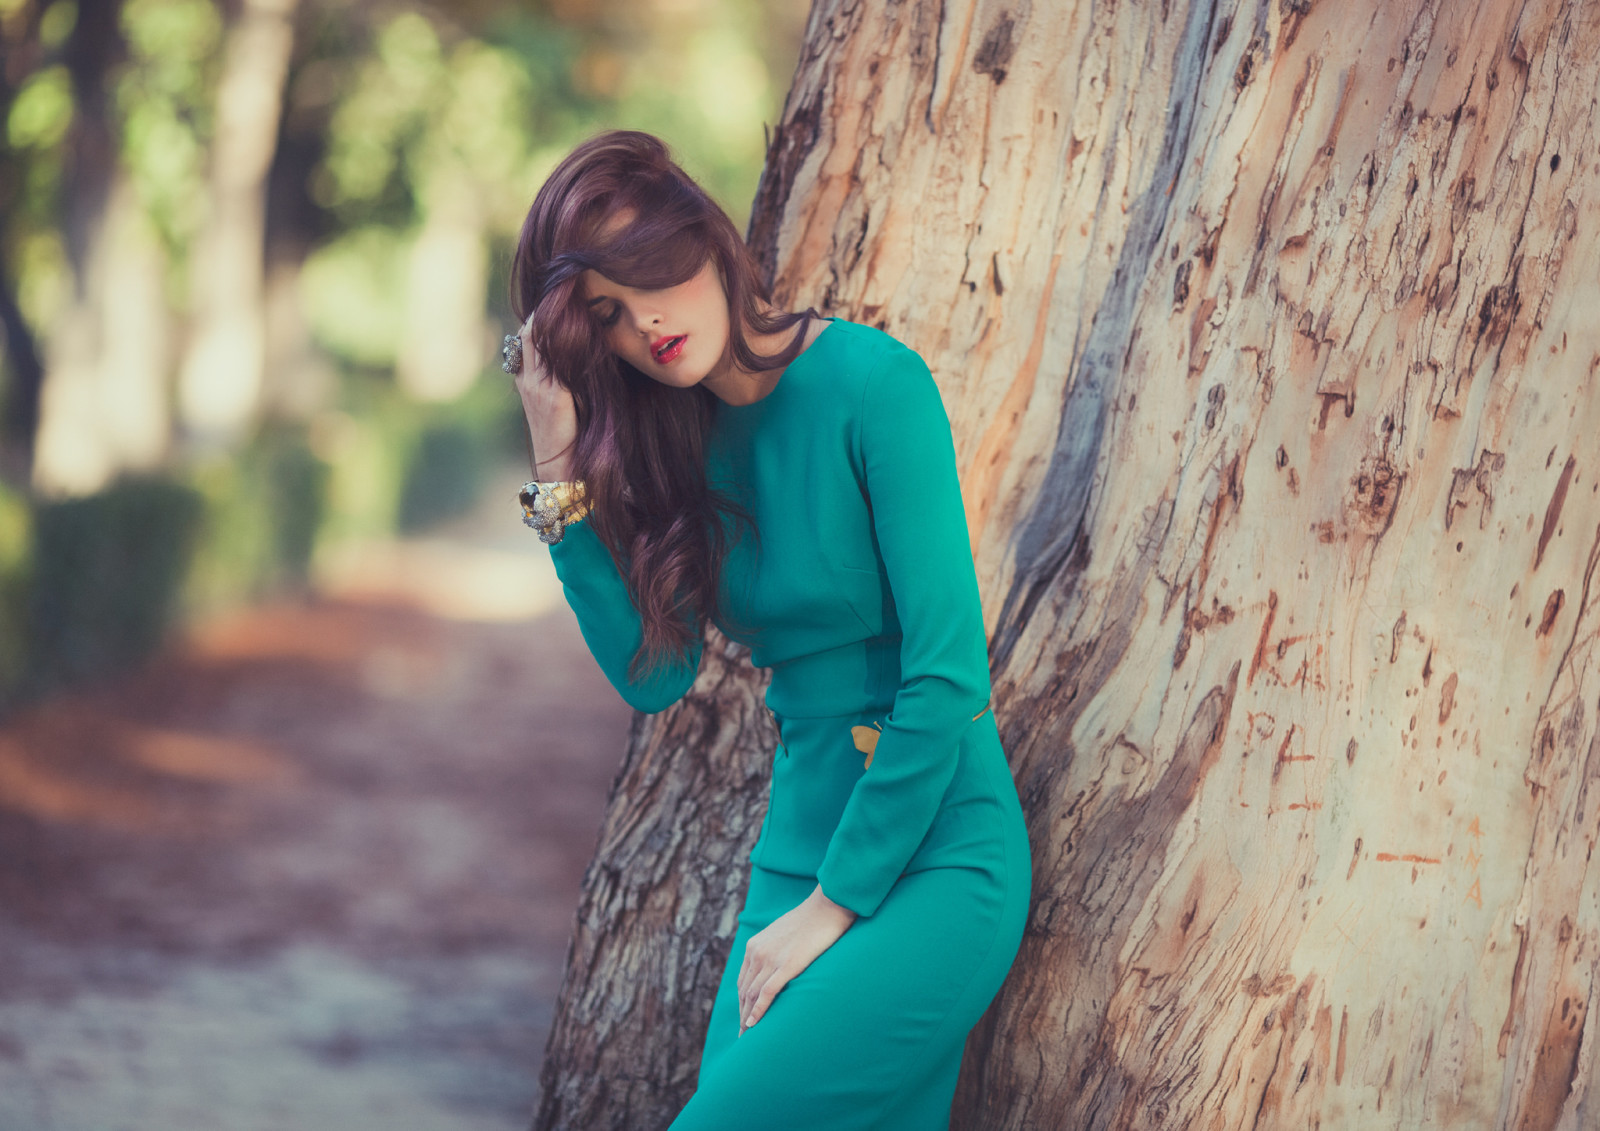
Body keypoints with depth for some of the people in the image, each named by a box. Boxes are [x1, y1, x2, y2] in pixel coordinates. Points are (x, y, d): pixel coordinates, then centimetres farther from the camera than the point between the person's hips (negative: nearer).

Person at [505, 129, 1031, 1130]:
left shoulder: (871, 383, -12)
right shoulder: (685, 436, 8)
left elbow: (947, 675, -15)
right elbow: (653, 675, 1)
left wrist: (835, 903, -11)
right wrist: (561, 467, -6)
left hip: (935, 857, -6)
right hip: (796, 852, 6)